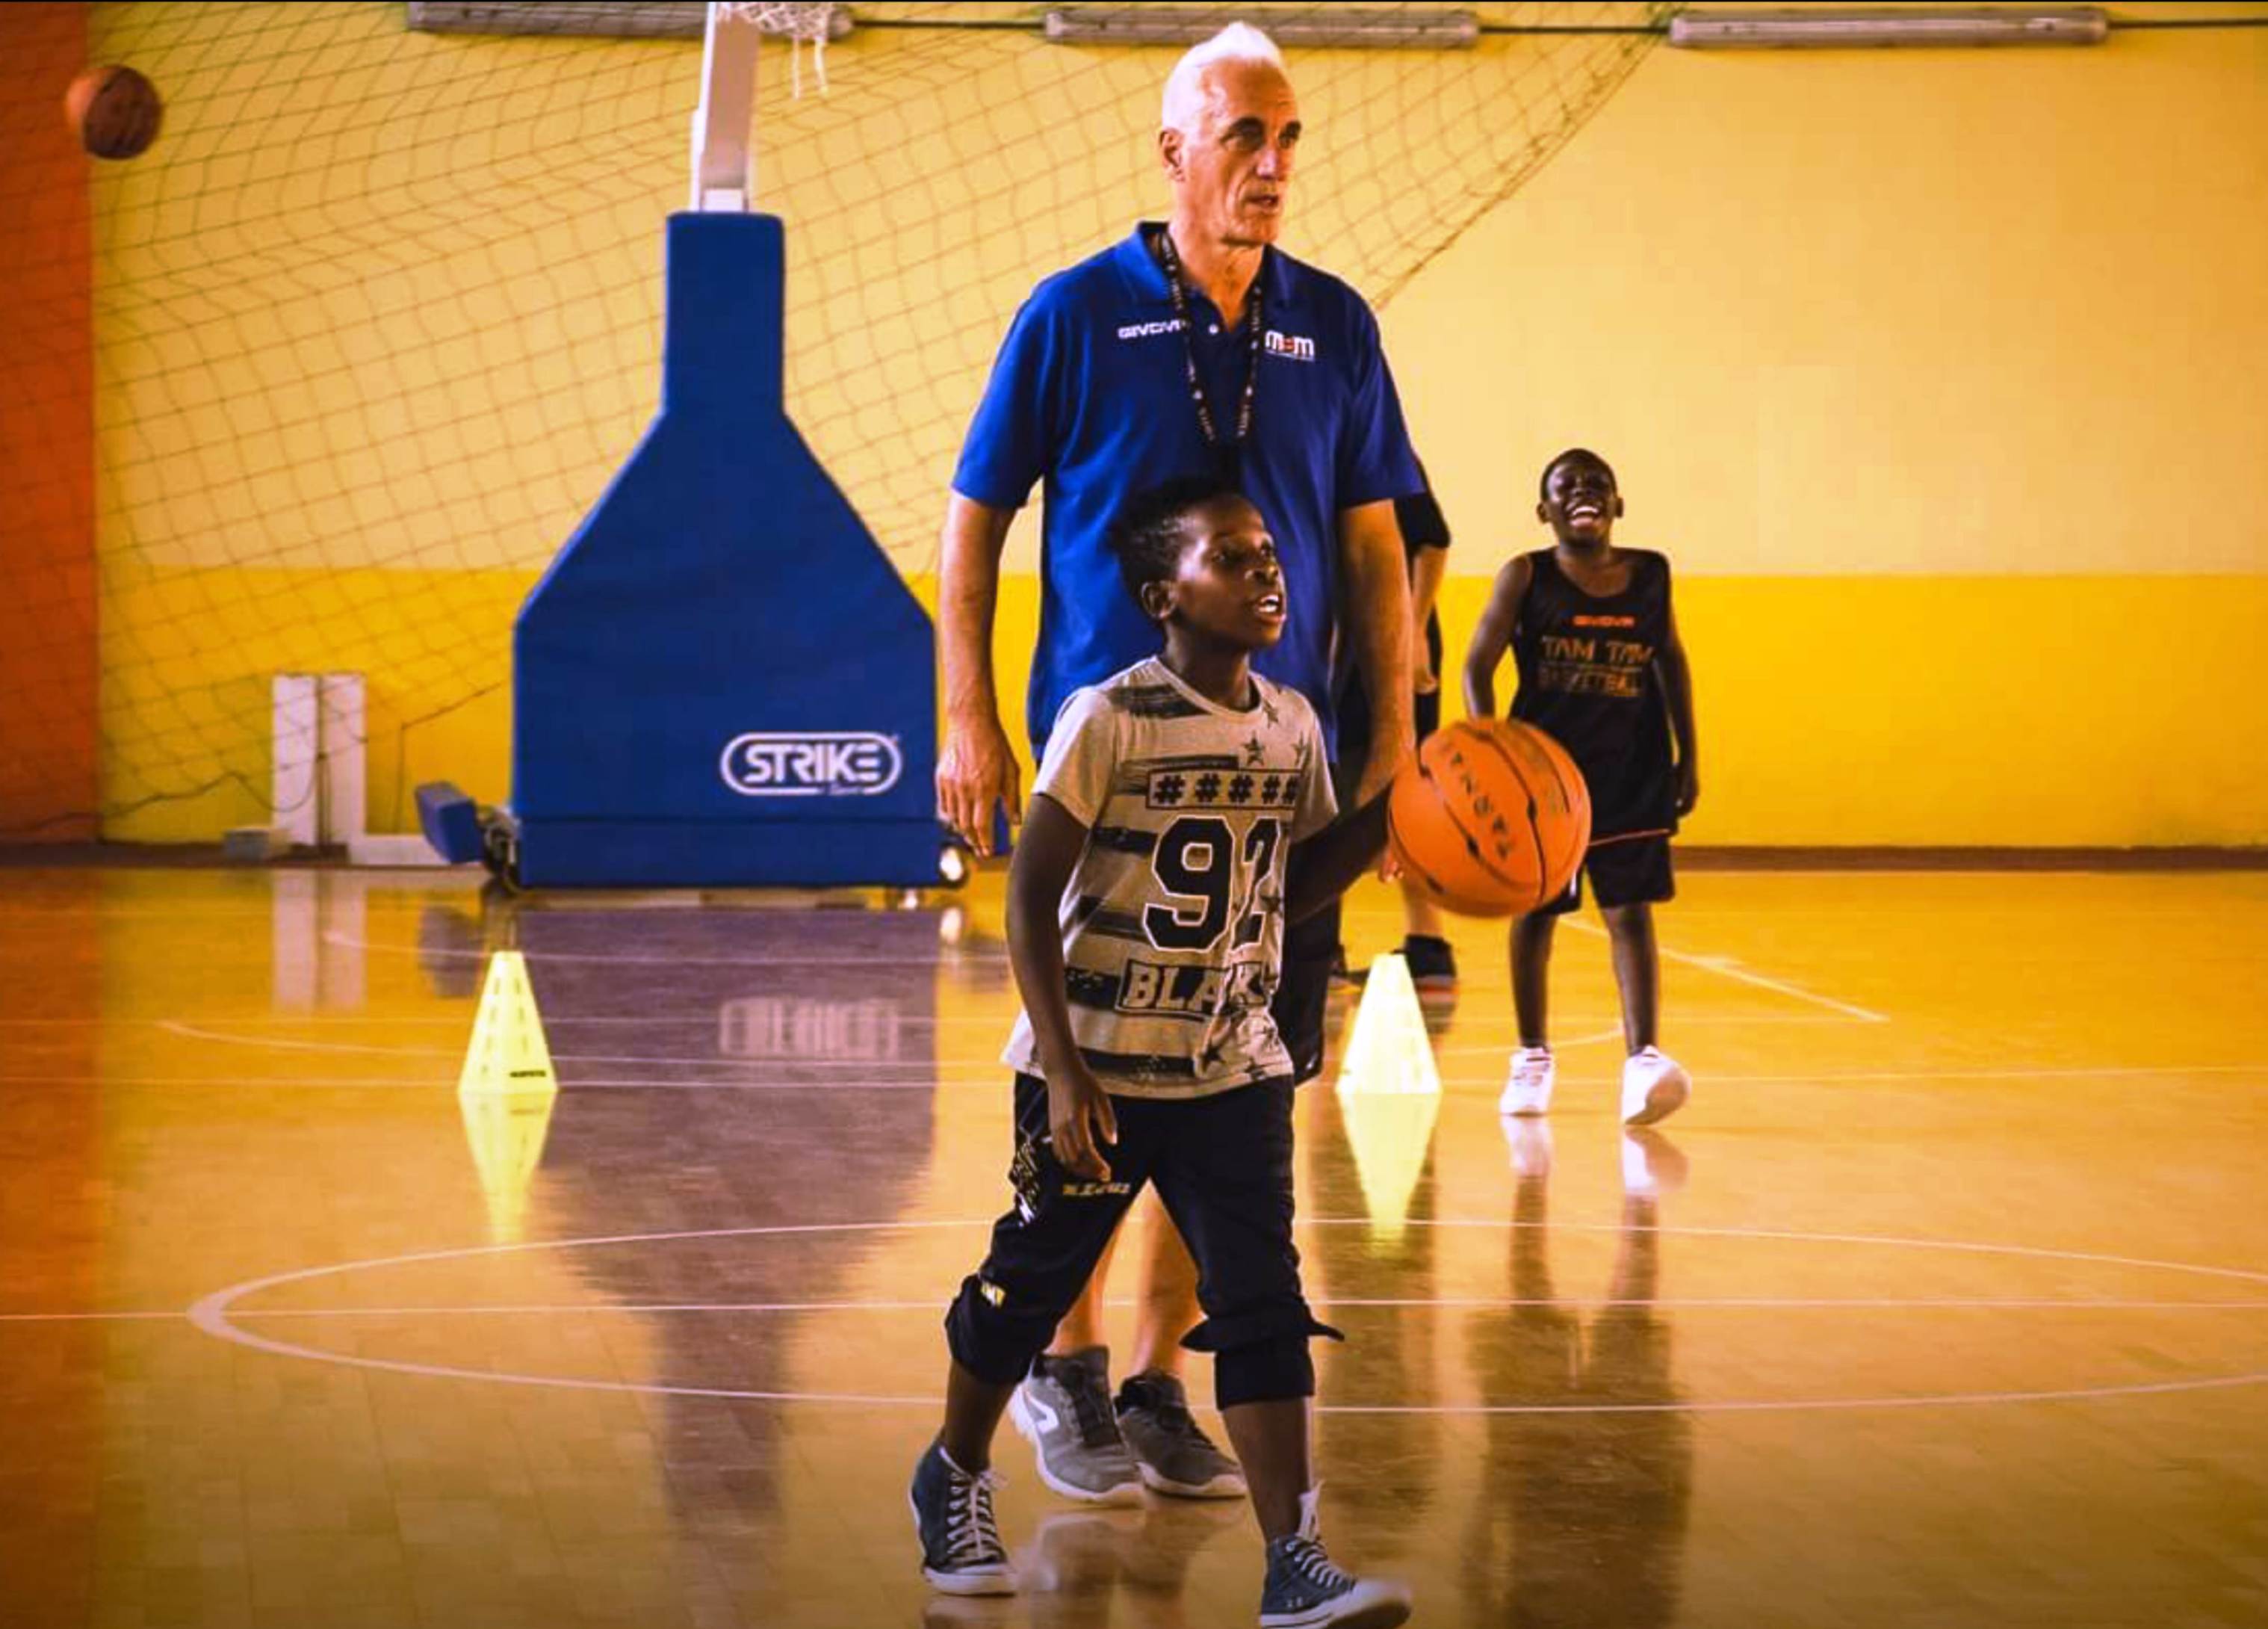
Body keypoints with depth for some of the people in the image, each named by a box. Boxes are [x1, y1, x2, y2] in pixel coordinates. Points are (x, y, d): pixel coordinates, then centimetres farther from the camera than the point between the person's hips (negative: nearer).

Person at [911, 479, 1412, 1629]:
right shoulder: (1110, 719, -14)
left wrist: (1385, 821, -1)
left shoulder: (1292, 725, 4)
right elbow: (1030, 899, -13)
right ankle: (953, 1478, 37)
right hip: (1096, 1070, -4)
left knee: (1263, 1304, -8)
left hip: (1233, 1068, 4)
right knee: (1029, 1287, 12)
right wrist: (1063, 1073, -18)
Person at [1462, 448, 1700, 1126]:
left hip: (1632, 768, 1)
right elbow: (1477, 666, -6)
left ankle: (1643, 1059, -15)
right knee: (1533, 911, 10)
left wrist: (1687, 755, 12)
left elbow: (1671, 661, 14)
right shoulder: (1526, 578, -7)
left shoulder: (1650, 574, 1)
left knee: (1631, 912, -7)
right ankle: (1532, 1055, 25)